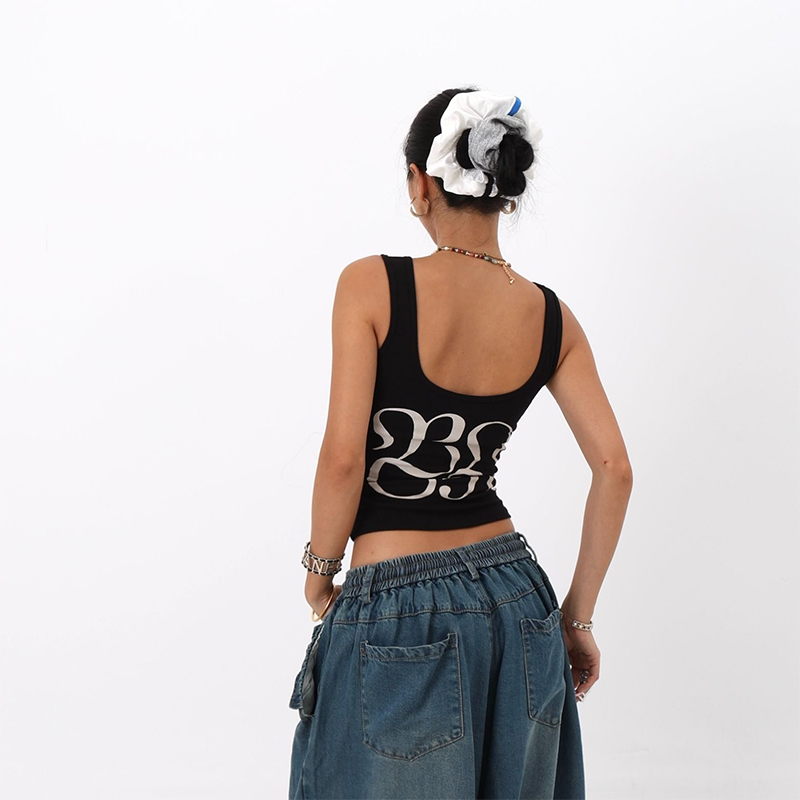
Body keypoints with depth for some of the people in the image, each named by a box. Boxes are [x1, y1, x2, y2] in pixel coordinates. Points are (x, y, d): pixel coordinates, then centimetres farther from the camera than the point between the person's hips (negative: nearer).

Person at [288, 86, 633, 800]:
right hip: (516, 598, 5)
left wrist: (321, 569, -1)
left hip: (397, 613, -4)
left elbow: (343, 457, -18)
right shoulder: (550, 316, 0)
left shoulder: (372, 285, -13)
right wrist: (577, 616, 8)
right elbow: (614, 469, -1)